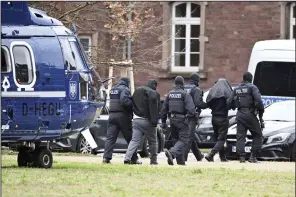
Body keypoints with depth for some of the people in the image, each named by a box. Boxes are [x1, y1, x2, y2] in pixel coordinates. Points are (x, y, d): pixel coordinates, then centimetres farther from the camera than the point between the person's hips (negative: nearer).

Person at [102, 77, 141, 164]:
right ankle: (134, 159, 7)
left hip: (112, 115, 6)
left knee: (110, 137, 0)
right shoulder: (125, 89, -8)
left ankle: (106, 157, -12)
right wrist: (133, 104, -11)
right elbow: (124, 101, -23)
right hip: (122, 116, -6)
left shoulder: (112, 89, 18)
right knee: (130, 138, 3)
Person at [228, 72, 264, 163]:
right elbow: (258, 101, -15)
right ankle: (253, 156, -3)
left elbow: (230, 103, 13)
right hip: (250, 114, -5)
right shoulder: (252, 87, -3)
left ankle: (242, 156, -3)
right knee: (257, 135, 5)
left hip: (240, 114, 5)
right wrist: (261, 111, -5)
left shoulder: (236, 89, 14)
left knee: (240, 136, 6)